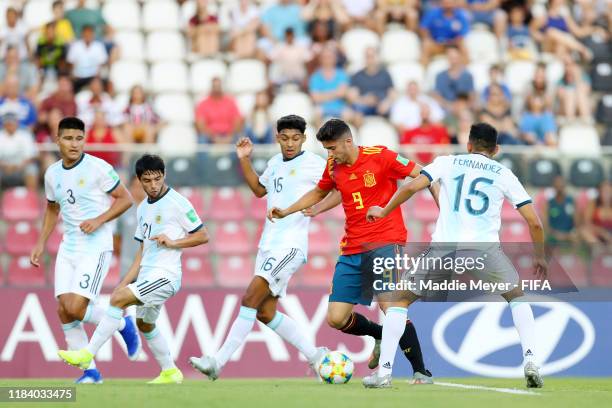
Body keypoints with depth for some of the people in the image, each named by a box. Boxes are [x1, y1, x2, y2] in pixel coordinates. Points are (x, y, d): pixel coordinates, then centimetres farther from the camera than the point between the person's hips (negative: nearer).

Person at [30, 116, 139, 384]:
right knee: (64, 310, -3)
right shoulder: (52, 174, 9)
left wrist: (98, 220, -17)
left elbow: (125, 199, -6)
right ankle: (90, 372, 7)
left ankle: (123, 324, 10)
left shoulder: (98, 168, -10)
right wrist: (41, 243, 17)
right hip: (68, 248, 6)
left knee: (75, 308, -17)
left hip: (96, 248, -6)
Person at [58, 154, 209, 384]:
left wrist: (173, 242, -19)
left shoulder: (177, 203, -9)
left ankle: (87, 355, -20)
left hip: (165, 274, -9)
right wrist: (126, 281, 15)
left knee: (118, 299, -20)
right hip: (147, 275, 9)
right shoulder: (143, 208, 15)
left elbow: (203, 236, -6)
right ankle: (170, 373, 31)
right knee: (144, 323, 18)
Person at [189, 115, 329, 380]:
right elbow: (259, 189, 33)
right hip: (268, 243, 8)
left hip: (291, 245, -8)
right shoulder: (276, 162, 16)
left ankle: (219, 361, -18)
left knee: (250, 299, -17)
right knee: (265, 313, 6)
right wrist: (244, 160, 22)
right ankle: (315, 355, 16)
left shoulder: (314, 164, -6)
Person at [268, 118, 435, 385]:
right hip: (352, 250, 6)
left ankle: (421, 372, -11)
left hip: (385, 242, -6)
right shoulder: (333, 167, 7)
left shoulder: (380, 157, -11)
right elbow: (318, 192, 28)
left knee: (390, 306, -23)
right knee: (336, 318, 0)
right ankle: (382, 336, 28)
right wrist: (287, 211, 19)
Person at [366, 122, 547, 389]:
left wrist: (383, 212, 19)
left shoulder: (448, 162, 15)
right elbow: (534, 222, 12)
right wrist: (540, 258, 27)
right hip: (485, 247, 1)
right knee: (517, 297, 24)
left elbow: (411, 187, 3)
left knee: (400, 300, 17)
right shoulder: (504, 174, 17)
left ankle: (384, 372, 7)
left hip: (444, 245, -1)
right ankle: (530, 361, 5)